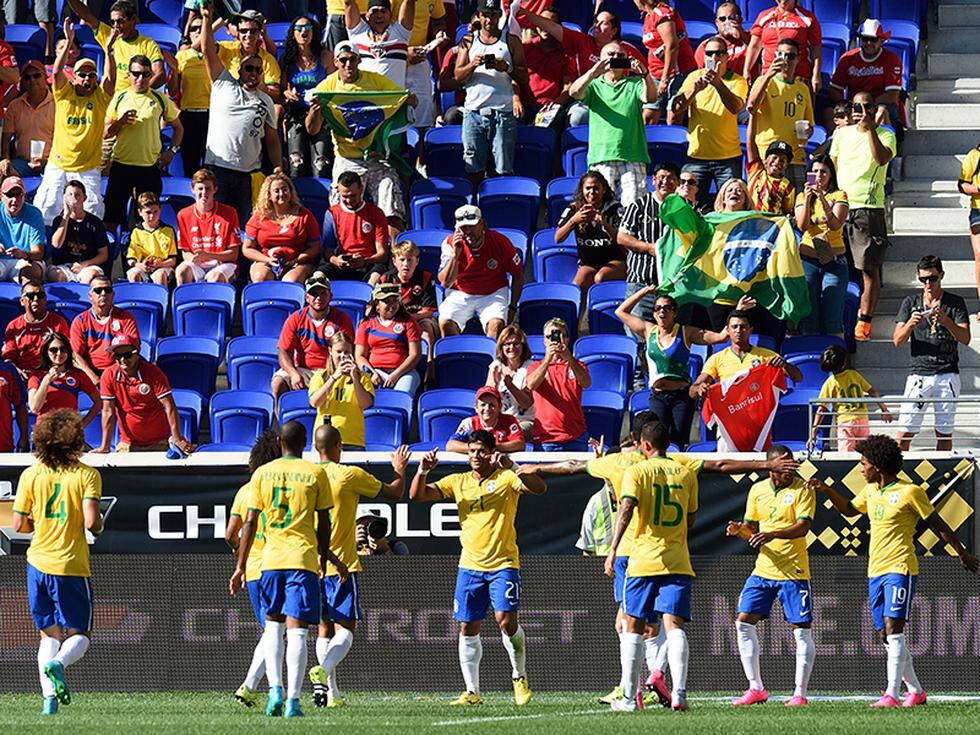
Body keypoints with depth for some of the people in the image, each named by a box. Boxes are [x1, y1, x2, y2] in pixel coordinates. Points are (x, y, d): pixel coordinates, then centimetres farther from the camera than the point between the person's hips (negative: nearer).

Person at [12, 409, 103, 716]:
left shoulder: (30, 475, 0)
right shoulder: (87, 475, -8)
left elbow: (19, 525, 1)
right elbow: (91, 522, -17)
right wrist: (99, 524, 7)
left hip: (39, 563, 3)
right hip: (72, 565, -3)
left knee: (48, 633, 14)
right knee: (80, 635, 9)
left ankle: (48, 696, -3)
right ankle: (58, 663, -24)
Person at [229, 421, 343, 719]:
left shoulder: (262, 473, 6)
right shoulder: (315, 473, 1)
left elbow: (249, 523, 3)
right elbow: (324, 523, 4)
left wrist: (241, 566, 6)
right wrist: (324, 558, 18)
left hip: (271, 559, 2)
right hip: (304, 558, -2)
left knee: (273, 625, 16)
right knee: (297, 630, -3)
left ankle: (275, 688, -1)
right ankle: (292, 700, -10)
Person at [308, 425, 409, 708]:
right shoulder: (350, 475, -7)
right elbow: (394, 494, 3)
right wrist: (400, 470, 23)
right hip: (342, 564, -4)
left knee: (324, 629, 12)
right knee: (345, 629, -5)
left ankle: (332, 692, 8)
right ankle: (324, 670, -32)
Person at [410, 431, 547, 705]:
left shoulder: (505, 479, -2)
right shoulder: (457, 482, 10)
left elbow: (539, 488, -18)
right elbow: (417, 495, 7)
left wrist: (512, 467, -31)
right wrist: (423, 470, -12)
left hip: (503, 564, -4)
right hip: (470, 566, 4)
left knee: (506, 621, -16)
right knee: (468, 628, 2)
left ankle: (520, 677, 6)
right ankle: (472, 691, 8)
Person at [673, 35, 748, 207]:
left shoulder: (738, 81, 2)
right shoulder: (694, 77, 8)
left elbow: (735, 108, -17)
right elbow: (676, 109, -3)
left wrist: (718, 83, -32)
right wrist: (694, 89, -20)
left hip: (728, 156, -1)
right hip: (696, 154, 1)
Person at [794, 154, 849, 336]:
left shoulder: (839, 195, 4)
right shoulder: (802, 196, 10)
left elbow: (836, 224, -10)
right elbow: (802, 226, -3)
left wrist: (823, 200, -21)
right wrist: (807, 199, -14)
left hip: (834, 261, -2)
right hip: (808, 261, 2)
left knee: (833, 316, -8)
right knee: (809, 315, -1)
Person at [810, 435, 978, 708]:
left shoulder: (910, 492, -8)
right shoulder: (870, 491, 13)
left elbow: (938, 525, -2)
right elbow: (849, 509, 32)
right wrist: (825, 489, 19)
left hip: (900, 569, -8)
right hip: (875, 571, 8)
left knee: (893, 629, -17)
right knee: (885, 635, 7)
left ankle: (892, 694, -22)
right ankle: (915, 690, 17)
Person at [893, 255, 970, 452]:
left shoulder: (955, 303, 6)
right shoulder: (911, 303, 10)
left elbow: (965, 338, -4)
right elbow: (898, 341, 6)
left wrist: (945, 321, -21)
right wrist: (910, 324, -15)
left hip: (947, 374, -1)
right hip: (918, 373, 1)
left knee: (944, 432, 0)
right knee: (905, 432, -6)